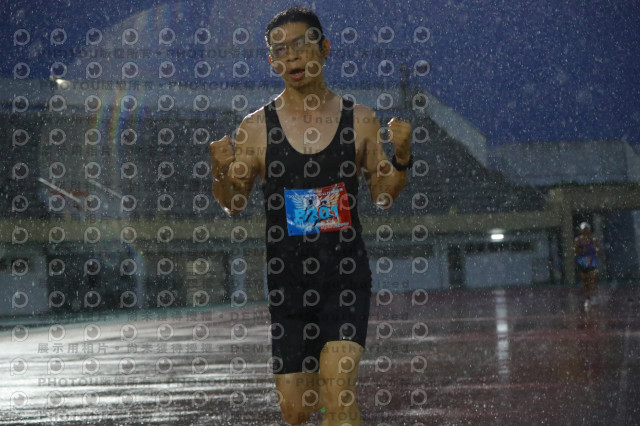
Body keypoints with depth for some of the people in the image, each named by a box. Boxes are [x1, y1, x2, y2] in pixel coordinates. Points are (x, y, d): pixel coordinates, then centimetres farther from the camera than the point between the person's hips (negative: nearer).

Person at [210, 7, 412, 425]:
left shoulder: (360, 120, 1)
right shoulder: (257, 128, -1)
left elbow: (384, 196, 9)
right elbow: (232, 205, 6)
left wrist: (401, 156, -10)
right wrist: (222, 171, -15)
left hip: (346, 273, -1)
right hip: (287, 277, 1)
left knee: (337, 392, -18)